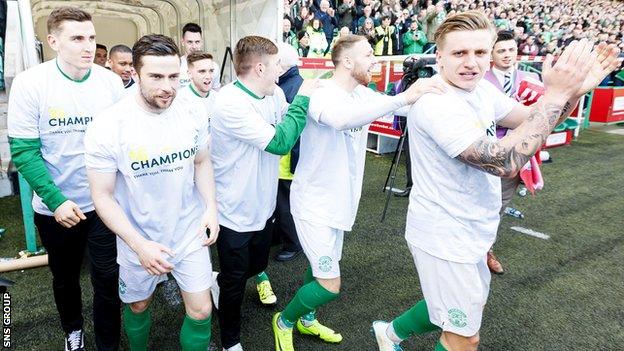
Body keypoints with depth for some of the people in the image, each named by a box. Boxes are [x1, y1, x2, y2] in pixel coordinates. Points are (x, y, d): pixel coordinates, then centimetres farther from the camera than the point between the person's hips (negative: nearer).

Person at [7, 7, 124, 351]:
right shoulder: (29, 83, -12)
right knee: (64, 276, 21)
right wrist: (56, 200, -19)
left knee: (107, 280, 5)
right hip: (55, 206, 0)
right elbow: (23, 151, -12)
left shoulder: (111, 81, -6)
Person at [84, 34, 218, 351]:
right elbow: (102, 195, -14)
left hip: (189, 231, 2)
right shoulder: (108, 126, -20)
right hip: (138, 237, -1)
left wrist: (211, 207, -7)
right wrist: (139, 244, -22)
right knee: (138, 305, 22)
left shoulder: (194, 113, -10)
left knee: (201, 310, 5)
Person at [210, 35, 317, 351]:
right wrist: (302, 99, -21)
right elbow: (279, 142, -29)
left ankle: (220, 281, 55)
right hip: (235, 212, -7)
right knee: (235, 284, 10)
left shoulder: (275, 94, -2)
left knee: (257, 265, 25)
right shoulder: (230, 103, -26)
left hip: (263, 205, 7)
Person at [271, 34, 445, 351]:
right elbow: (340, 118, -46)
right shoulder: (322, 96, -24)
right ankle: (284, 321, 20)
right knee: (330, 284, -6)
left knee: (321, 267, 22)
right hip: (314, 202, -8)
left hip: (339, 200, 8)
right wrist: (404, 98, -48)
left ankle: (307, 320, 45)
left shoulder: (364, 95, 3)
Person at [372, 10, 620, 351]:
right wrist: (554, 93, -30)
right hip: (444, 237, -9)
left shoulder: (480, 88, 0)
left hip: (467, 231, 9)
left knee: (466, 305, 28)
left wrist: (574, 89, -11)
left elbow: (533, 118, 8)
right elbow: (503, 162, -34)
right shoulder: (434, 104, -27)